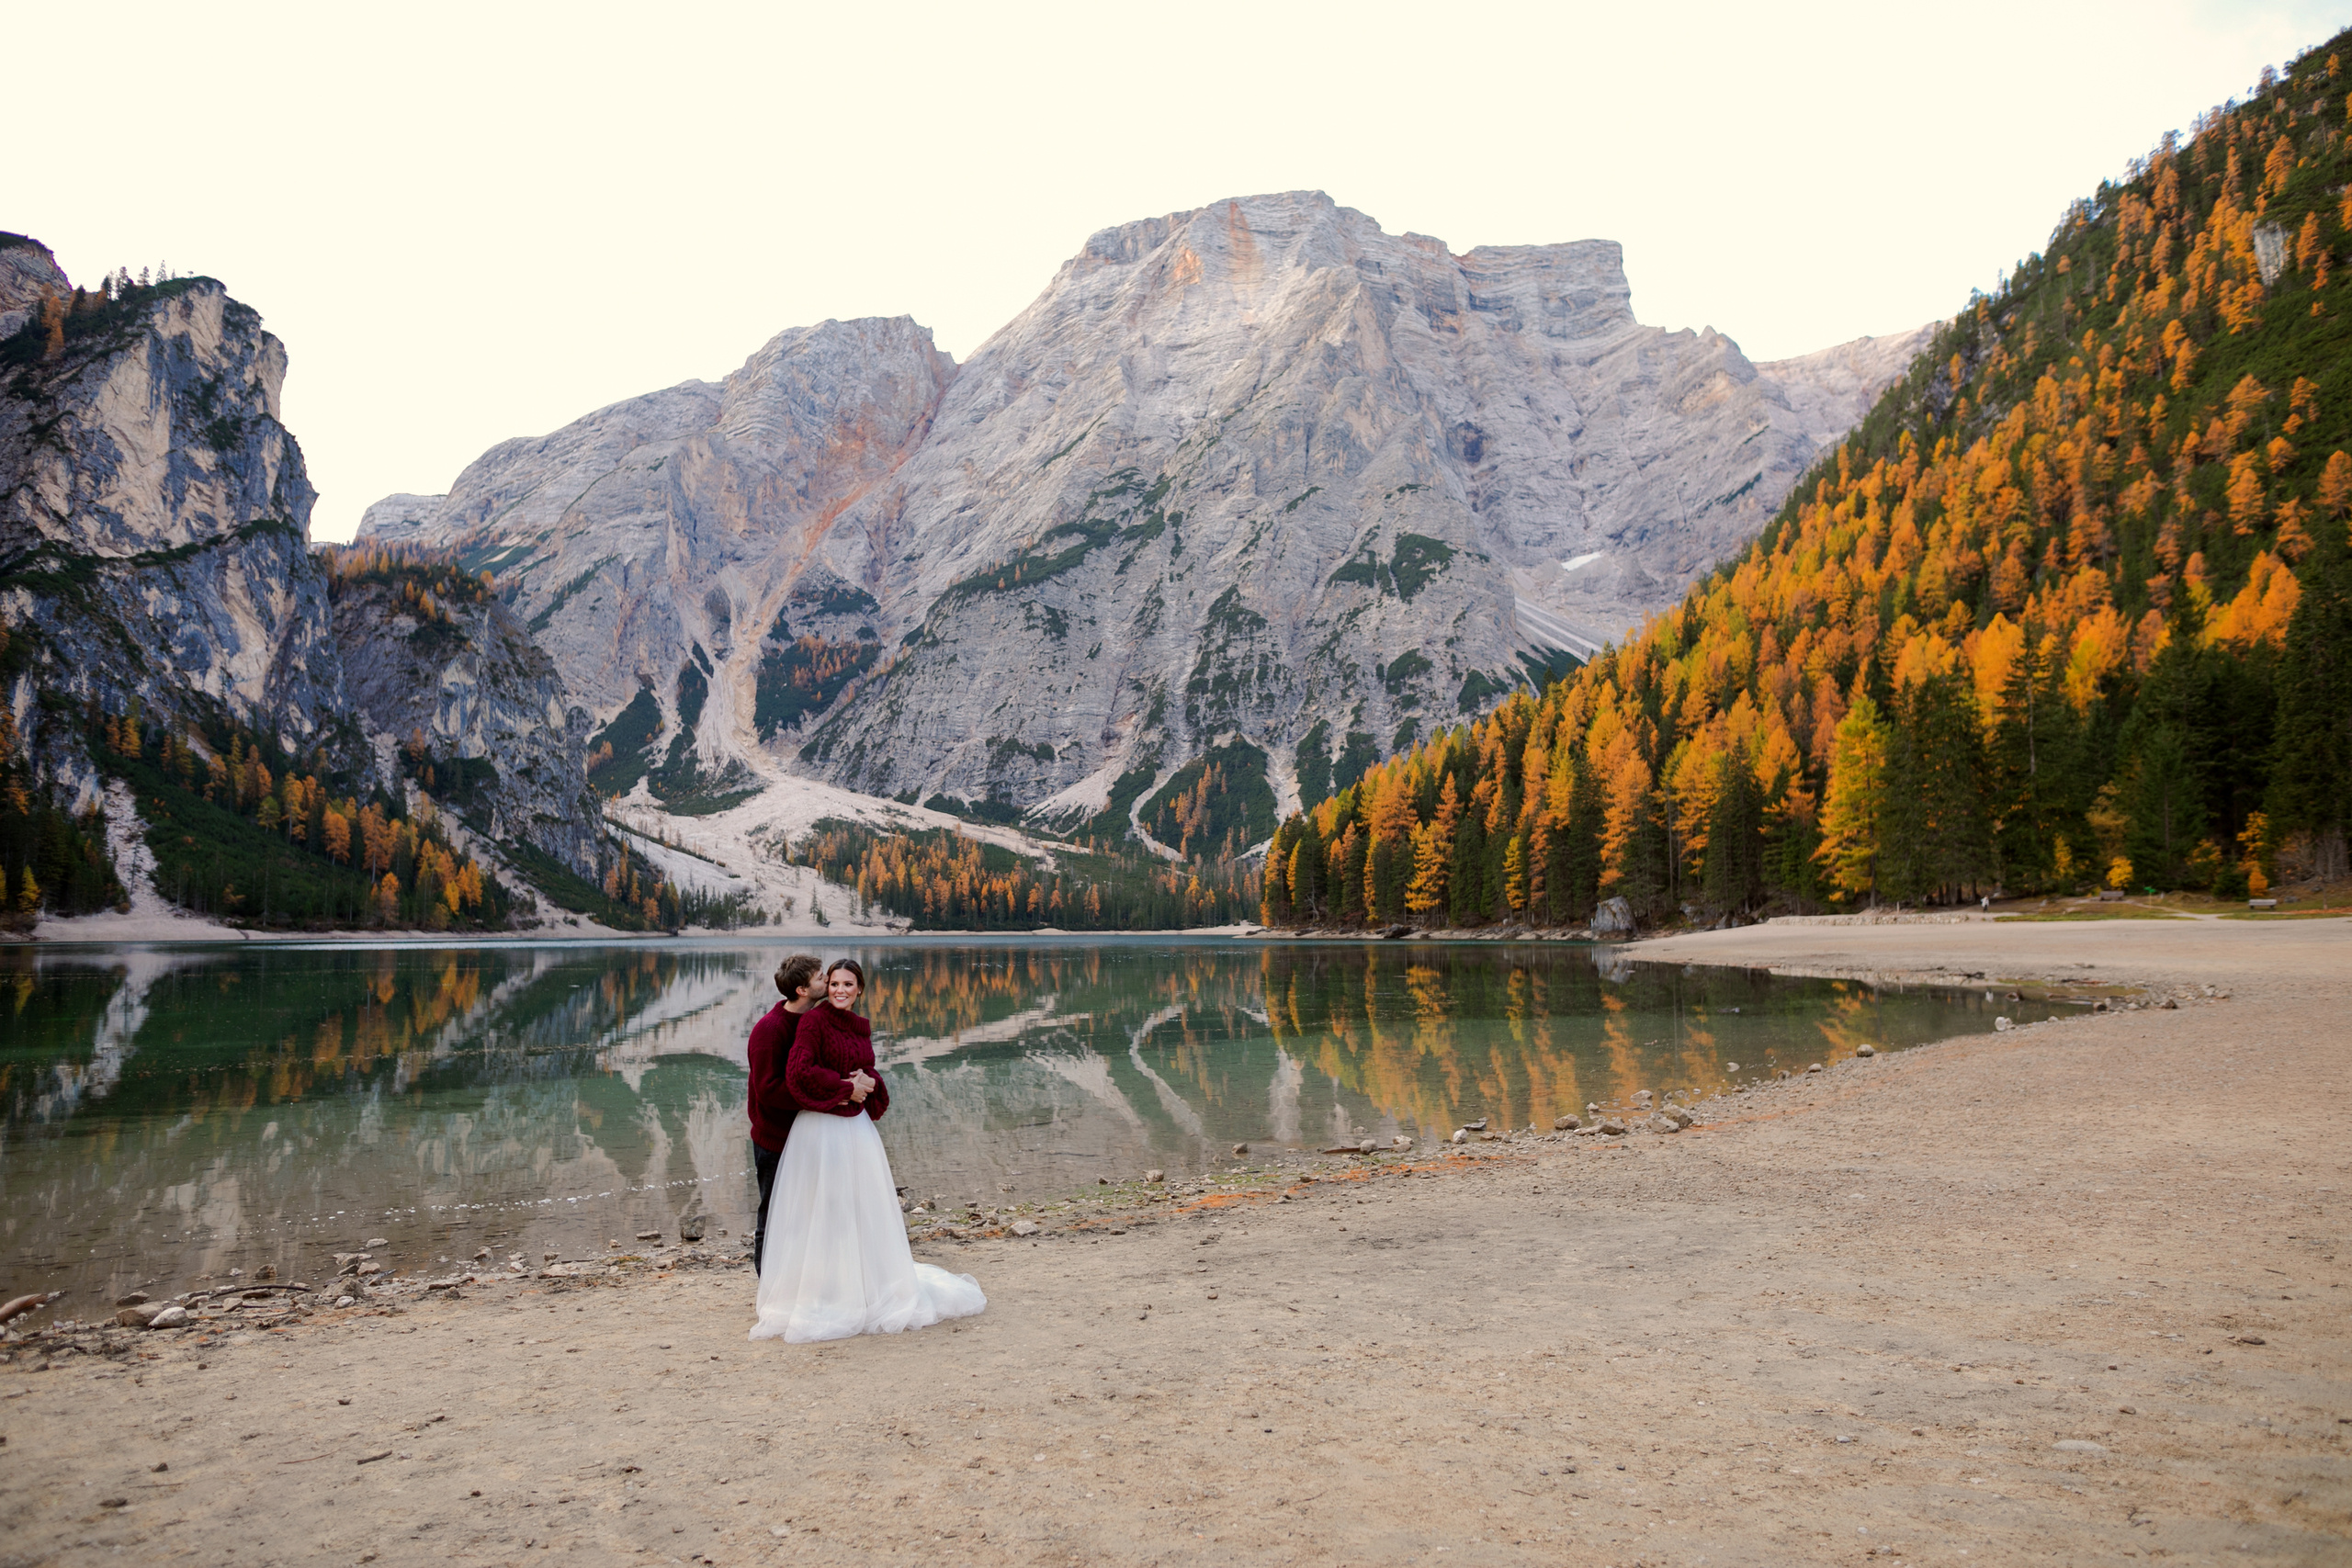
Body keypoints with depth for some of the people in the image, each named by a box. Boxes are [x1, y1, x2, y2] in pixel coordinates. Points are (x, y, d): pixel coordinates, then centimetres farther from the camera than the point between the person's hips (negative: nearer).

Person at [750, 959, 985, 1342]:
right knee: (822, 1214, -1)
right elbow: (798, 1072, -18)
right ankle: (822, 1299, 8)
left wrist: (869, 1083, -2)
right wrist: (845, 1087, -12)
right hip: (822, 1128, -7)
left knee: (864, 1212, 13)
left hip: (857, 1127, 7)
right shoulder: (814, 1020, -8)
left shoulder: (861, 1027, 13)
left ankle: (871, 1292, 26)